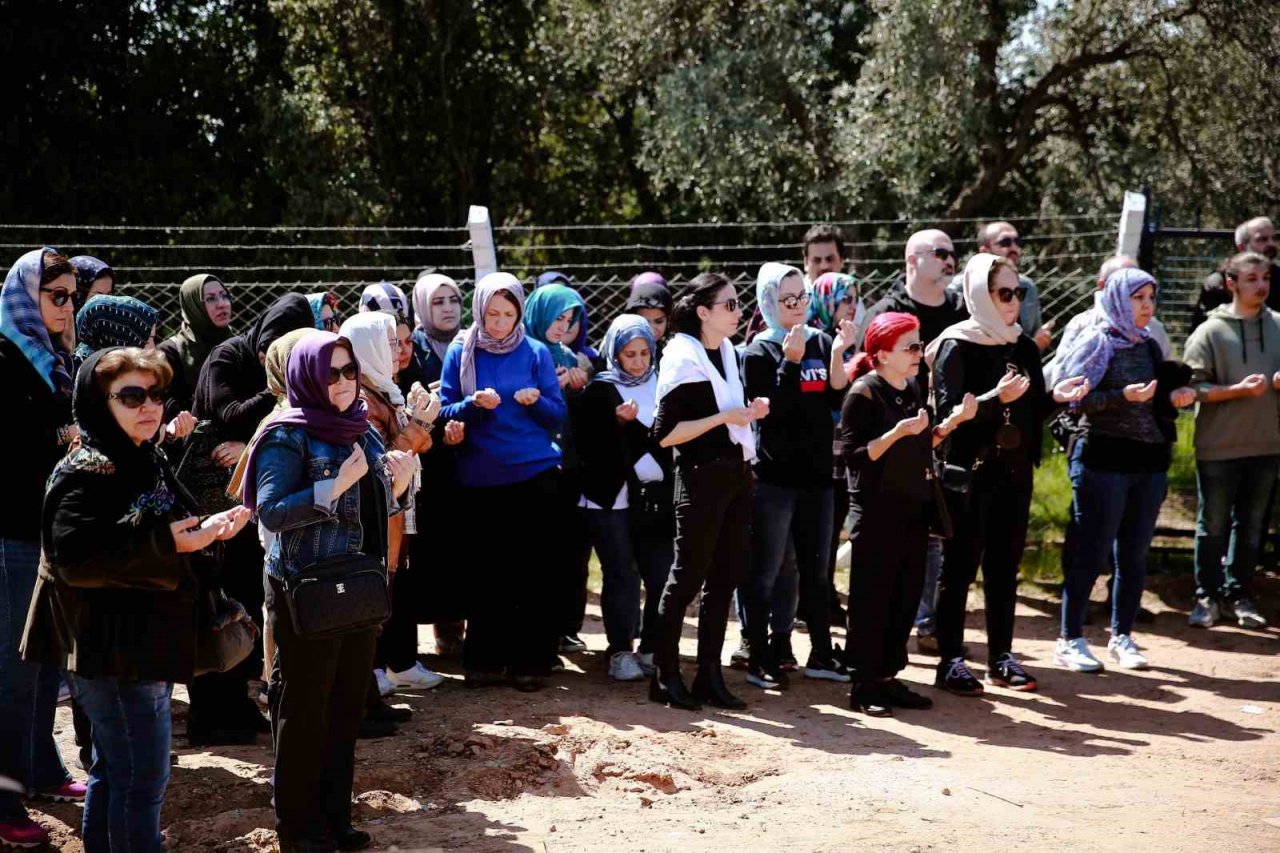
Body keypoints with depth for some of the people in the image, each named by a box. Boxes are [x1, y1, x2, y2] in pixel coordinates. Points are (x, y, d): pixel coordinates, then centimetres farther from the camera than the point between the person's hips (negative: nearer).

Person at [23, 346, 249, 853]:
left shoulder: (149, 463, 13)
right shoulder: (85, 474, -16)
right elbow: (76, 559, -28)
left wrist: (206, 530, 8)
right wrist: (164, 543, -30)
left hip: (147, 642, 10)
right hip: (113, 652, -10)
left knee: (114, 770, 18)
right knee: (142, 777, -7)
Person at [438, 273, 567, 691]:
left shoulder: (535, 352, 3)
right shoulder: (461, 352, 3)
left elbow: (559, 417, 3)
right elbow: (445, 412, 2)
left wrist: (538, 402, -17)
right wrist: (473, 405, -17)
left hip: (535, 475, 0)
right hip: (479, 479, 1)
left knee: (535, 573, 1)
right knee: (484, 573, 5)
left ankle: (529, 661, 10)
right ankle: (484, 659, 17)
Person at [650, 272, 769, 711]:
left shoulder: (728, 353, 12)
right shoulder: (684, 360, -12)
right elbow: (664, 433, -17)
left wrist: (750, 411, 7)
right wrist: (724, 417, -20)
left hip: (736, 474, 8)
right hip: (702, 477, -8)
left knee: (725, 576, 9)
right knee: (689, 575, -1)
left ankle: (709, 675, 17)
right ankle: (665, 675, 8)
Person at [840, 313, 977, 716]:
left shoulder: (914, 389, 11)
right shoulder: (863, 393, -11)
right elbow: (853, 456, -16)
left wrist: (953, 421, 5)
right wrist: (897, 432, -24)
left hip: (914, 509, 8)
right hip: (876, 512, -7)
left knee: (906, 597, 10)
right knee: (871, 599, -1)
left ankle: (888, 677, 20)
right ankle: (862, 685, 6)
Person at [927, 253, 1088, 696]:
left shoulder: (1025, 348, 11)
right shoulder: (957, 346, -8)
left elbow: (1033, 413, 15)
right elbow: (947, 411, -16)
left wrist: (1056, 397, -4)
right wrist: (996, 398, -27)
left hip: (1015, 472, 6)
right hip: (970, 472, -6)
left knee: (1005, 567, 10)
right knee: (960, 566, -1)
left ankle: (1001, 656, 17)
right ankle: (951, 659, 4)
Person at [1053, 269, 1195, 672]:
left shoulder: (1149, 346, 14)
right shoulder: (1096, 342, -5)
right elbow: (1076, 398, -13)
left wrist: (1177, 396, 1)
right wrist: (1124, 396, -24)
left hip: (1149, 462, 6)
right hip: (1105, 460, -6)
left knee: (1134, 555, 9)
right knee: (1091, 553, -3)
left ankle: (1121, 636, 19)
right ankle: (1070, 639, 4)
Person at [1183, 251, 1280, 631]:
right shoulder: (1210, 332, -7)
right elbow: (1193, 386, -11)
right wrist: (1239, 389, -20)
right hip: (1219, 446, -4)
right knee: (1213, 526, 6)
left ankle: (1238, 596, 24)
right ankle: (1207, 597, 17)